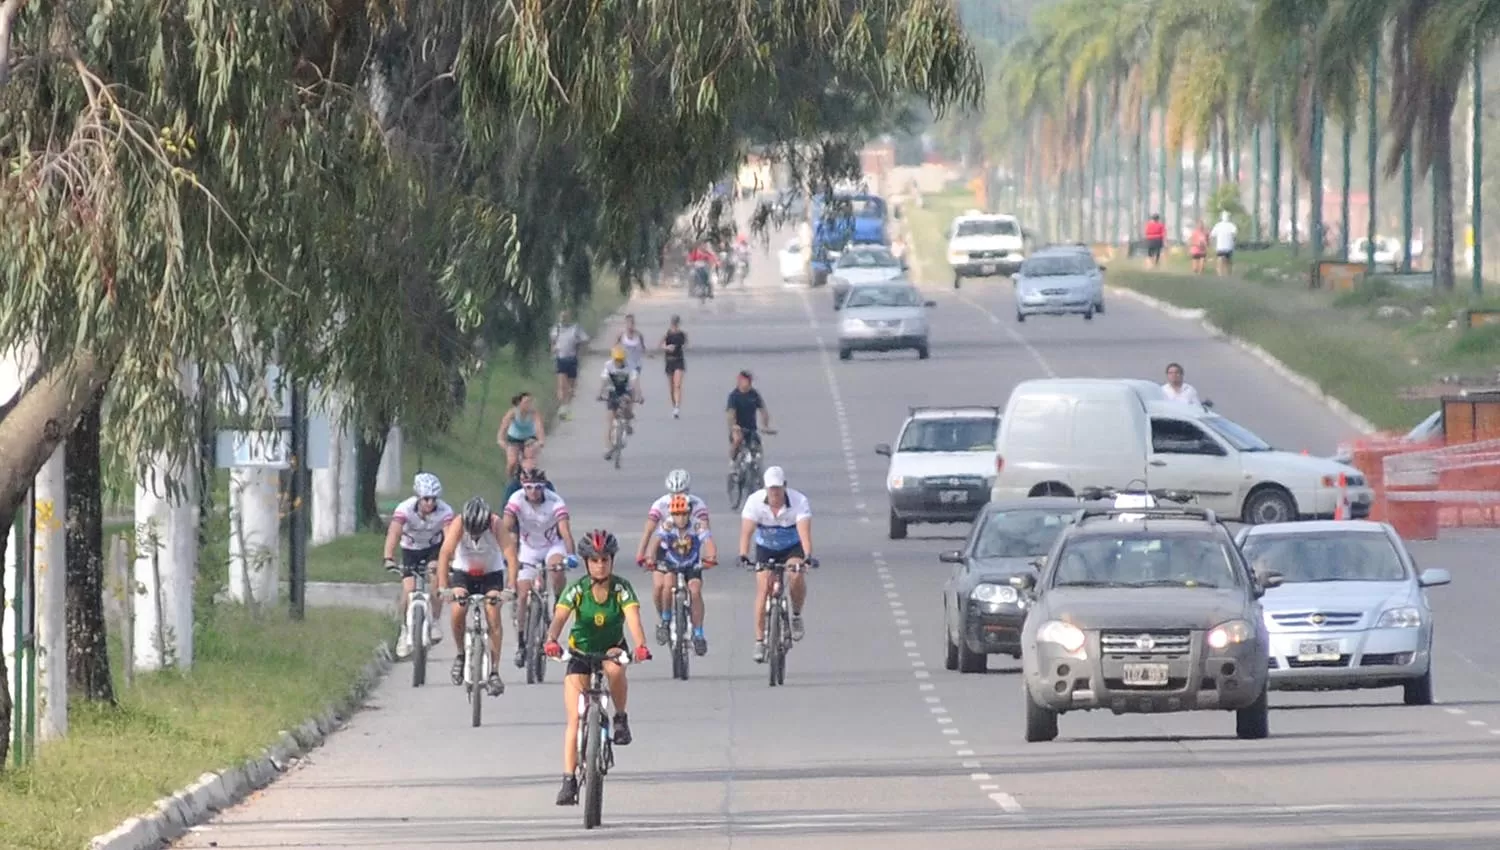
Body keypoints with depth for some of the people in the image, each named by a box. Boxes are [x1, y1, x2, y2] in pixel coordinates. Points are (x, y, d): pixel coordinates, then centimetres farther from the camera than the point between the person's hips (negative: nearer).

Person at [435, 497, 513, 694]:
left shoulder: (496, 524, -28)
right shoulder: (458, 524, -27)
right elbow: (445, 554, -33)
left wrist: (510, 588, -45)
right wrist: (443, 587, -44)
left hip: (491, 573, 0)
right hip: (463, 572, 0)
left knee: (493, 615, -17)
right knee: (458, 611, -21)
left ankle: (494, 672, -12)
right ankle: (461, 655, 4)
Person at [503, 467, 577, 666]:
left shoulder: (555, 502, -26)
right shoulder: (516, 501, -23)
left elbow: (565, 530, -35)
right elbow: (506, 529, -31)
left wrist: (570, 554, -52)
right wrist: (509, 555, -47)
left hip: (552, 546, -2)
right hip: (528, 549, 2)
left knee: (556, 567, -36)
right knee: (523, 594, -7)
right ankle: (521, 644, 4)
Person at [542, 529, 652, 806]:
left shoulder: (621, 589, -15)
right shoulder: (577, 590, -14)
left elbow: (633, 617, -30)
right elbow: (559, 617, -28)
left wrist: (640, 646, -49)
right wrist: (551, 641, -50)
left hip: (611, 648, 0)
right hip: (580, 653, 0)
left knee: (615, 669, -39)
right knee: (575, 720, -10)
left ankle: (621, 719, -13)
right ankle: (569, 781, -7)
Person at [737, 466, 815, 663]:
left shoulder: (799, 501, -25)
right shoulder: (755, 501, -23)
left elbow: (804, 531, -36)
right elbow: (746, 530, -30)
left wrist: (808, 556, -53)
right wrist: (743, 555, -47)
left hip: (792, 548, -1)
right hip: (765, 549, 1)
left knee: (797, 576, -30)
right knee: (763, 589, -14)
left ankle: (796, 616, -3)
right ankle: (759, 641, -7)